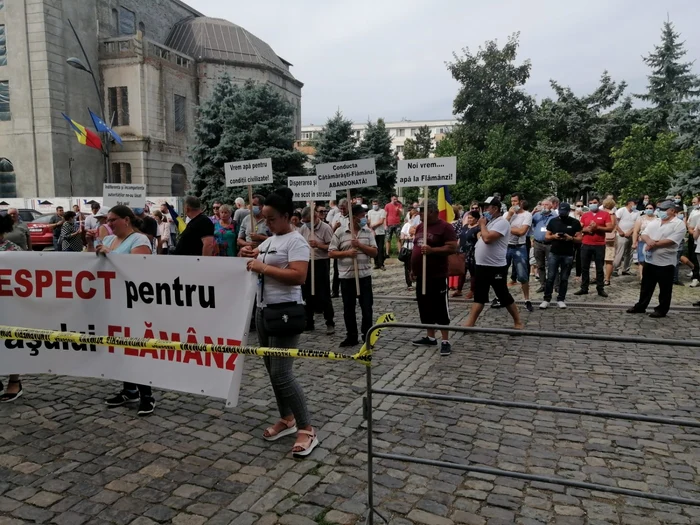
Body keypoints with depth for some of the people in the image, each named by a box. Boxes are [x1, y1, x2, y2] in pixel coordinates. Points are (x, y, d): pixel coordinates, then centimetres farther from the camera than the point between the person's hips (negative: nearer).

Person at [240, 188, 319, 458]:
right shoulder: (269, 241, 14)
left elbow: (298, 276, -25)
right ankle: (287, 419, 29)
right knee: (272, 370, 14)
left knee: (282, 374, -10)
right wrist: (249, 255, 2)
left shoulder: (296, 241, -13)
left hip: (285, 312, -9)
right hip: (264, 310, 9)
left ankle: (307, 429, 2)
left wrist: (263, 267, -25)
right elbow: (258, 263, 23)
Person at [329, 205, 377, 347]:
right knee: (348, 308, 8)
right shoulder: (340, 232, -2)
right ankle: (351, 336, 20)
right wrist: (346, 253, -17)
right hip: (346, 276, -1)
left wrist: (360, 245, -12)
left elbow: (374, 252, 1)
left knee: (367, 307, 3)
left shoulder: (368, 232, 4)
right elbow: (331, 253, -2)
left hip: (364, 275, 1)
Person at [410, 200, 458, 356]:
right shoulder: (420, 227, 14)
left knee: (441, 309, -2)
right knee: (425, 307, 14)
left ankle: (445, 341, 4)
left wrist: (432, 250, -26)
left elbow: (452, 248, -17)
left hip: (437, 276, -8)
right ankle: (430, 337, 25)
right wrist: (412, 269, 17)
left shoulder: (445, 227, -9)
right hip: (421, 275, 8)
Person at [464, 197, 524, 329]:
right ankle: (469, 324, 9)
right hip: (481, 266, 9)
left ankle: (518, 322, 19)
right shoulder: (489, 222, 16)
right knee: (479, 297, 8)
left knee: (504, 297, 3)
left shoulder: (502, 222, -15)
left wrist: (482, 225, -12)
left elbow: (487, 238, -27)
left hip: (496, 267, -9)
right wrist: (483, 225, 9)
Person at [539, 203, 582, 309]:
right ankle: (546, 299, 4)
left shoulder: (575, 223, 2)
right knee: (550, 277, -1)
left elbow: (579, 239, 2)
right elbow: (546, 237, 7)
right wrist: (554, 236, -13)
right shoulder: (553, 221, 6)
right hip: (553, 253, 0)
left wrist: (571, 238, -18)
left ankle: (561, 299, 15)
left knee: (564, 279, 6)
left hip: (568, 255, 0)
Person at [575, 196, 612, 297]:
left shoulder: (605, 214, 1)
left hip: (600, 245, -2)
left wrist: (597, 227, -18)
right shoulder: (584, 215, 8)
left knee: (599, 268, 4)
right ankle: (584, 288, 14)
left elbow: (610, 228, -6)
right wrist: (586, 229, -13)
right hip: (586, 245, 2)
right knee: (584, 267, 6)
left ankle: (600, 289, 11)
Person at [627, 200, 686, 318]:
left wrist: (654, 244, -17)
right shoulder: (654, 222, 11)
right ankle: (641, 306, 24)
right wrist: (649, 240, -18)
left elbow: (671, 241, -20)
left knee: (665, 289, 6)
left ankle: (661, 310, 16)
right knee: (646, 286, 15)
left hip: (665, 262, -6)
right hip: (649, 260, 6)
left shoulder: (679, 224, -9)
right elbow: (644, 235, 4)